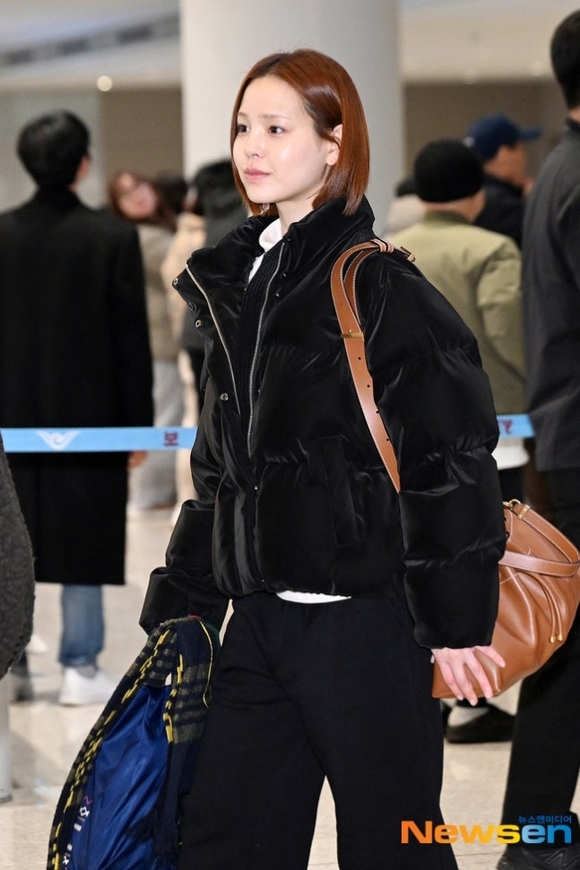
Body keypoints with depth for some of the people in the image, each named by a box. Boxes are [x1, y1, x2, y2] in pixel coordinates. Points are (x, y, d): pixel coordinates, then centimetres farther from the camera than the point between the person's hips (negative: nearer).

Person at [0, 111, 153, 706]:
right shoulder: (112, 237, -9)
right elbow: (132, 338, -7)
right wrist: (138, 423, 0)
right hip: (89, 415, -3)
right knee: (82, 542, 3)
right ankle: (80, 668, 5)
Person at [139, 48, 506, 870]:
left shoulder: (381, 289, -10)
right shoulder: (238, 286, 14)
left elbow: (450, 458, -14)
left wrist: (456, 622, -16)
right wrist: (177, 610, 18)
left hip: (365, 619, -8)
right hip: (262, 619, 8)